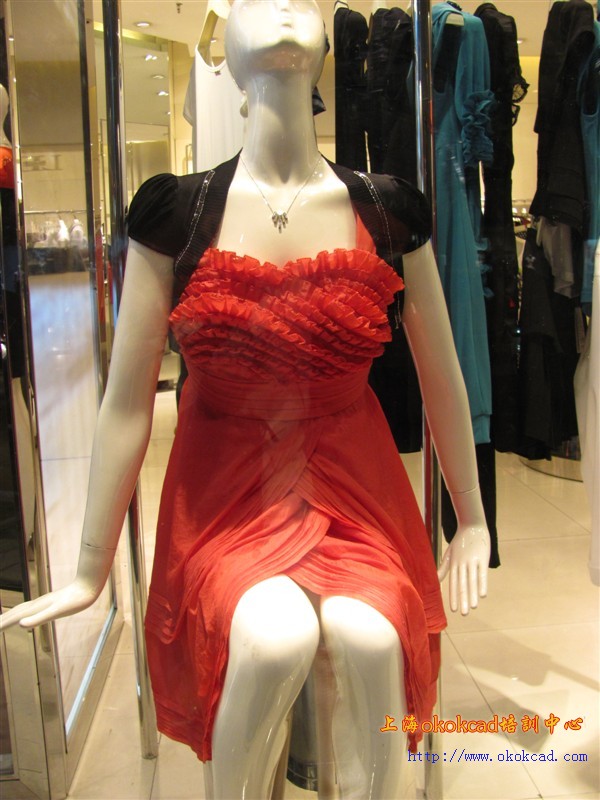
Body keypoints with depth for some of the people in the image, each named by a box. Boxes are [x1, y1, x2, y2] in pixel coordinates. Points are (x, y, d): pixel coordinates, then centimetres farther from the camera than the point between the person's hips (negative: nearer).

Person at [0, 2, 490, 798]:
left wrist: (472, 521, 17)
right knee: (277, 637, -28)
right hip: (226, 496, -1)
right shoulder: (175, 209, -5)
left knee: (370, 638, -27)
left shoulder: (387, 209, -1)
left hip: (354, 492, 2)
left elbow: (442, 377, 9)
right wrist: (91, 571, 5)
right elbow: (128, 400, -1)